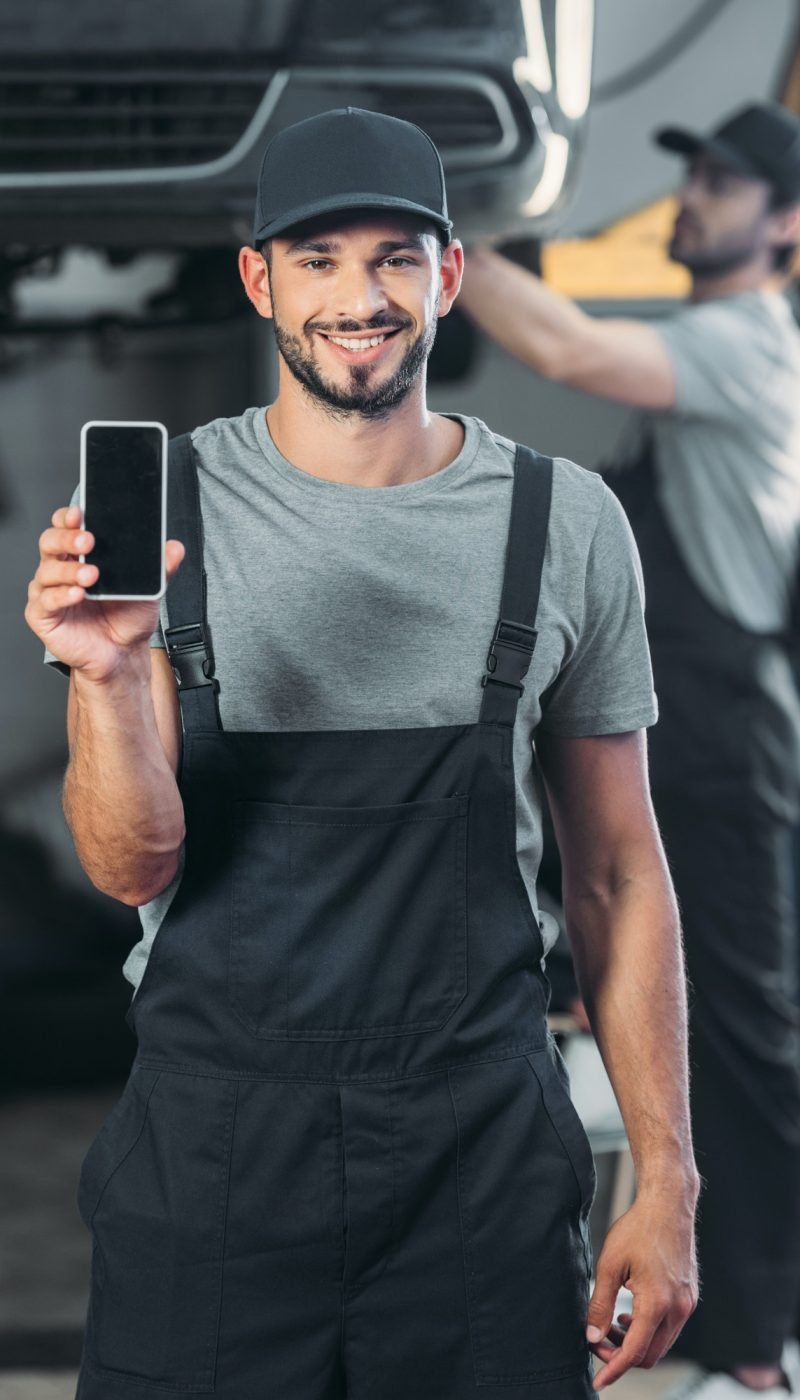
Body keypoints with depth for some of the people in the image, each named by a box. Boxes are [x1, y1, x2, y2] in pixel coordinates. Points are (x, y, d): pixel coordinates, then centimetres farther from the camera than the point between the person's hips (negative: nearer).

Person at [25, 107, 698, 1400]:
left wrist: (668, 1183, 2)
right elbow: (133, 862, -7)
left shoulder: (568, 524, 1)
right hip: (212, 1145, 0)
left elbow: (616, 873, 6)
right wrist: (108, 678, -27)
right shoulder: (155, 508, -2)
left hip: (485, 1159, 1)